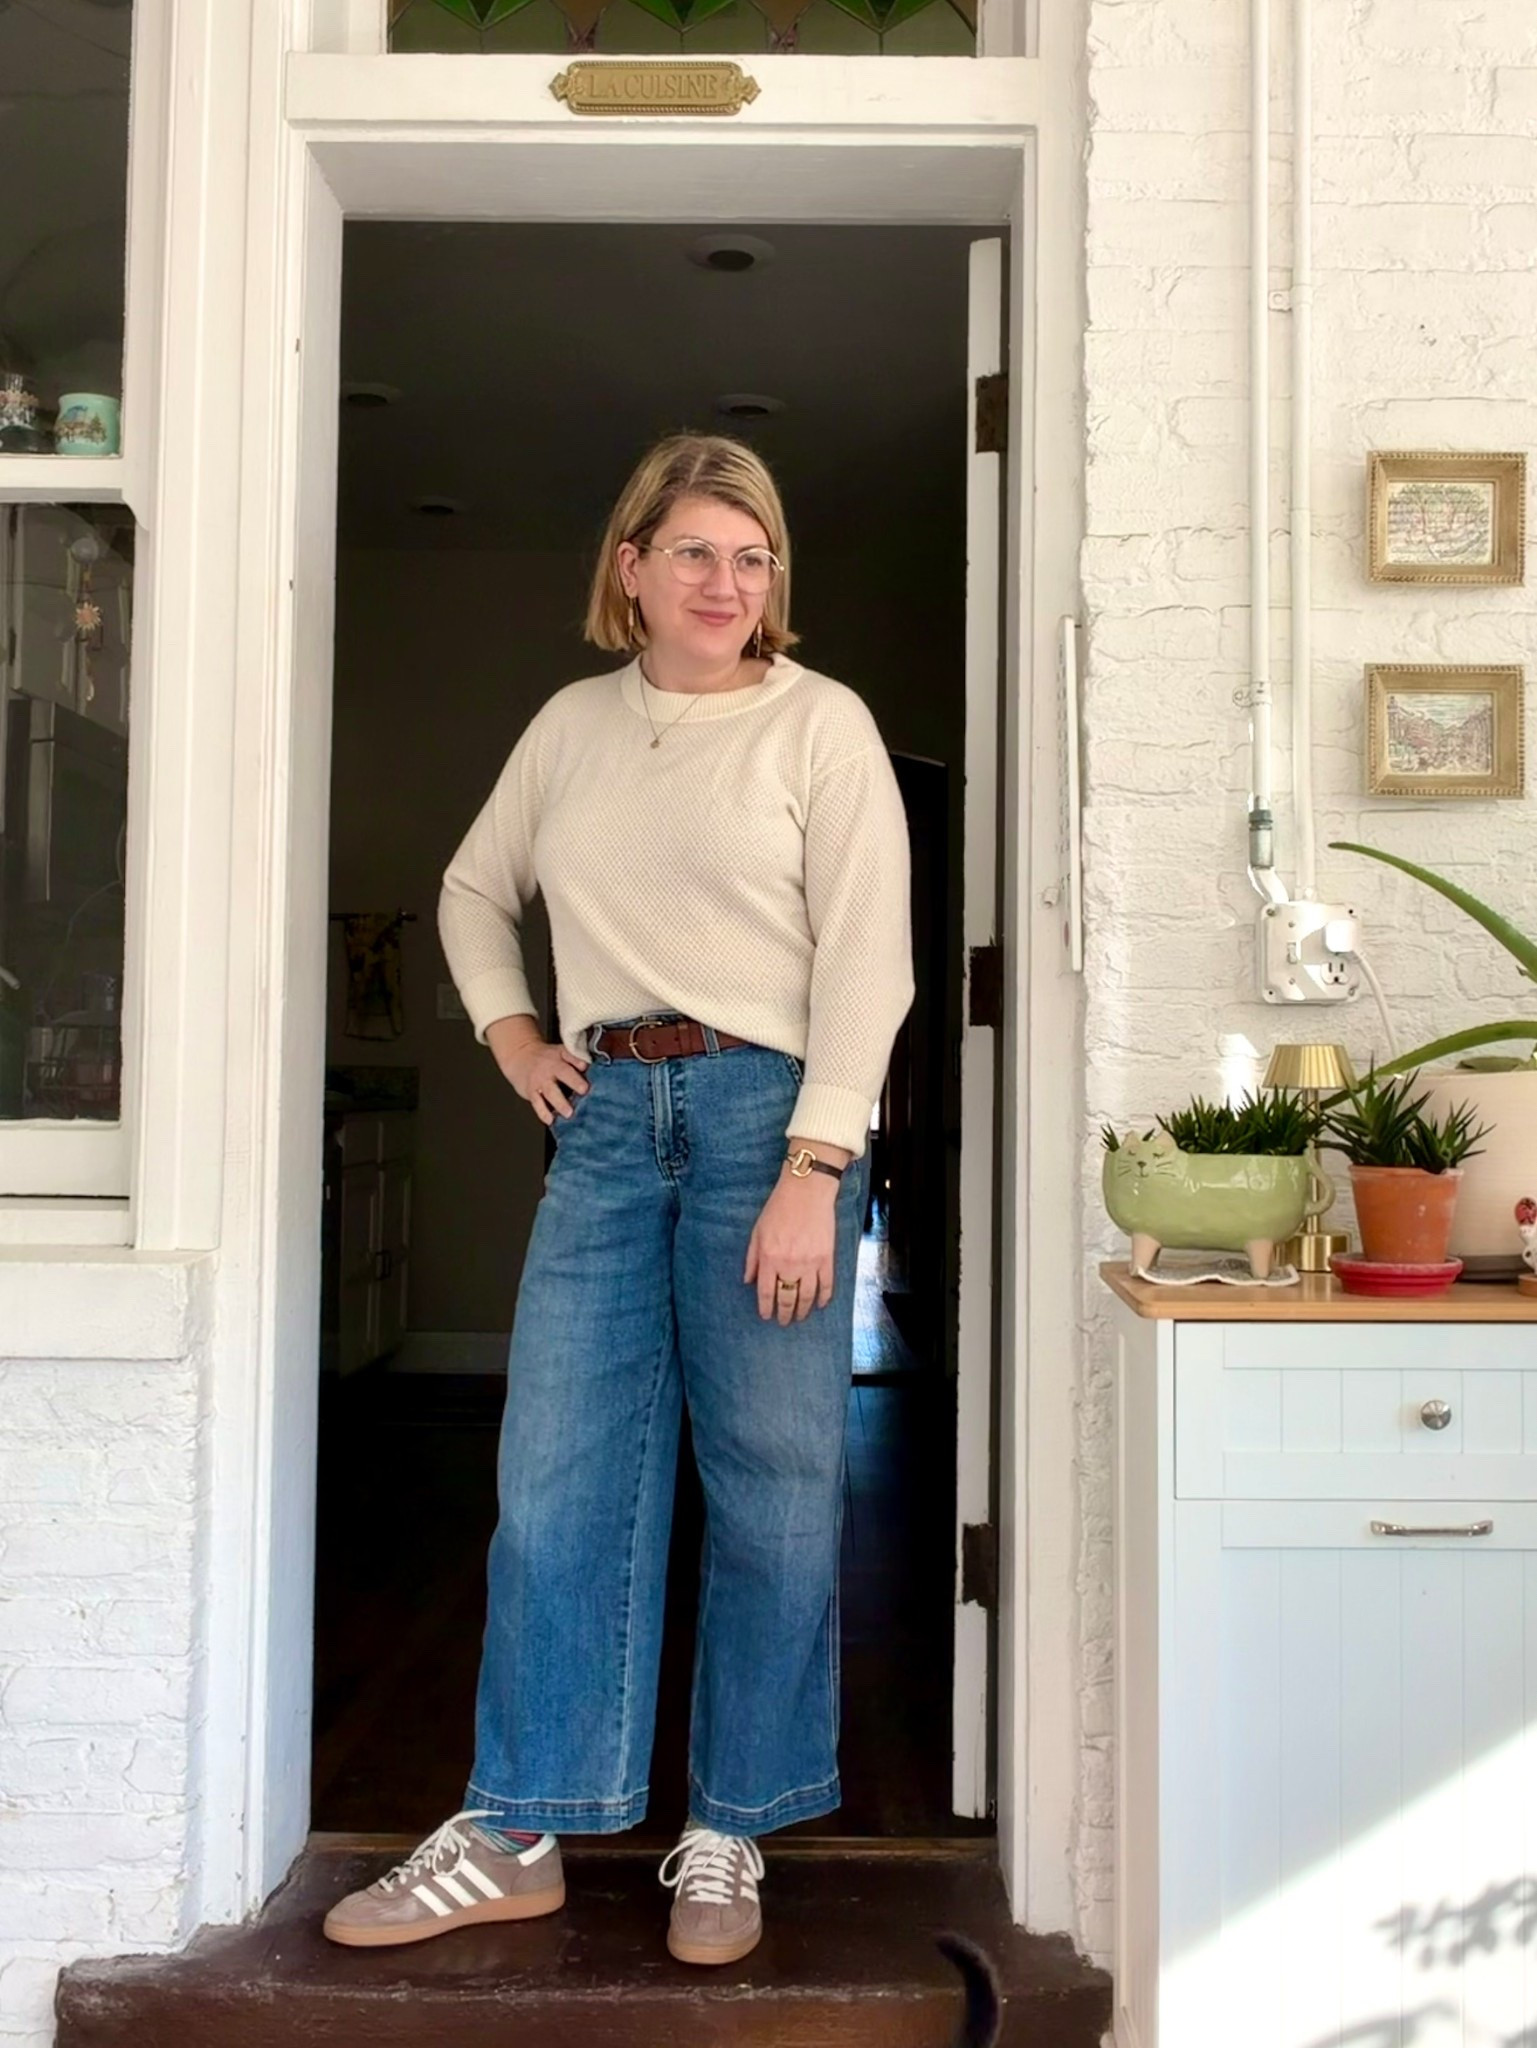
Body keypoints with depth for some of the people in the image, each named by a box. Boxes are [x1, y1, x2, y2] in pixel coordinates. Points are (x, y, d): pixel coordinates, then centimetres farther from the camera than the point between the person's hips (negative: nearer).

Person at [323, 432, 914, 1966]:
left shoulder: (822, 723, -1)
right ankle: (514, 1837, 17)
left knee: (770, 1483, 2)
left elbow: (867, 962, -8)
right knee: (555, 1473, 4)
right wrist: (510, 1032, 11)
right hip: (607, 1114, 4)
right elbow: (476, 888, 27)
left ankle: (729, 1838, 19)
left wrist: (811, 1172, -16)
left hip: (766, 1109, -4)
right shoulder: (574, 724, 13)